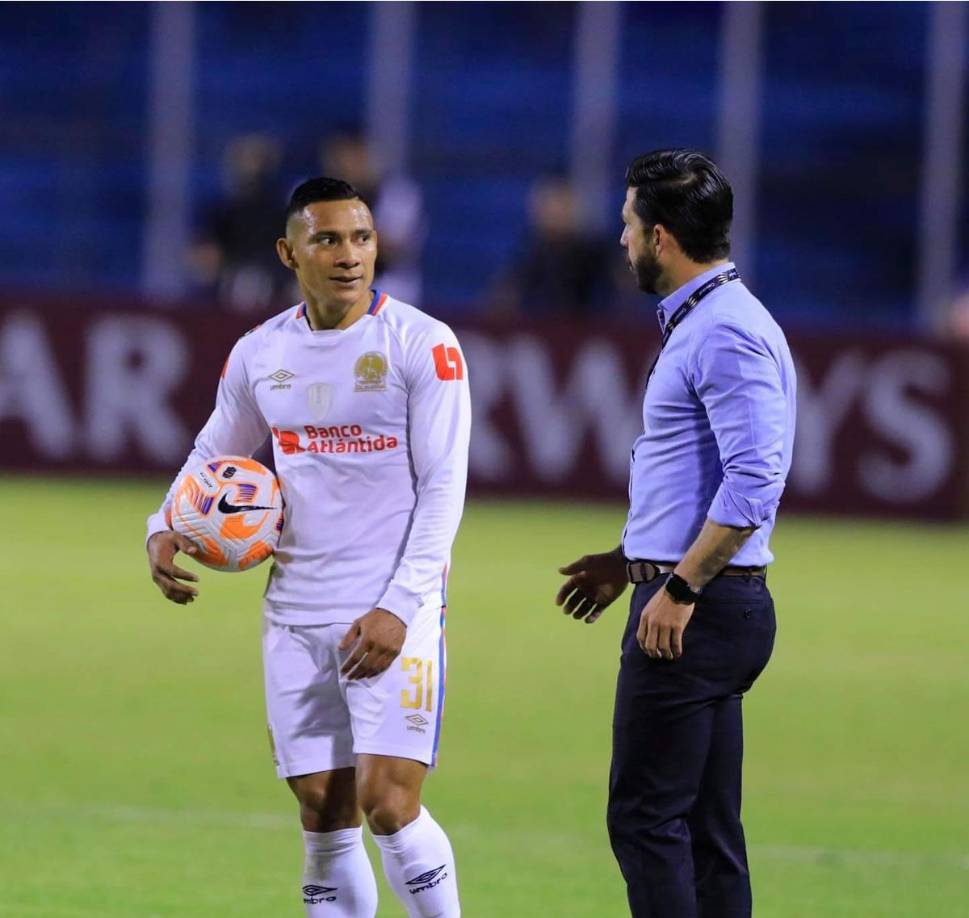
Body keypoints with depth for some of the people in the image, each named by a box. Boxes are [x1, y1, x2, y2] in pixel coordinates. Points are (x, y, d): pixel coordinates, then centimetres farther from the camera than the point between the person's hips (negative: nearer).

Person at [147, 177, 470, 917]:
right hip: (296, 618, 4)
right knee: (324, 816, 5)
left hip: (395, 614, -4)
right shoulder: (259, 355, 8)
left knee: (388, 803, -15)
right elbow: (210, 459, 22)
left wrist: (398, 607, -18)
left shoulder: (422, 345, -6)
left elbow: (444, 488, -9)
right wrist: (166, 530, 1)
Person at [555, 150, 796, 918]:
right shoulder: (701, 323, 18)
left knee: (646, 818, -10)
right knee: (706, 829, 10)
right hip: (694, 602, 11)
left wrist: (679, 588, -23)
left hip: (695, 611, -11)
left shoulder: (725, 333, -16)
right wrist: (632, 561, 25)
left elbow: (754, 480, -24)